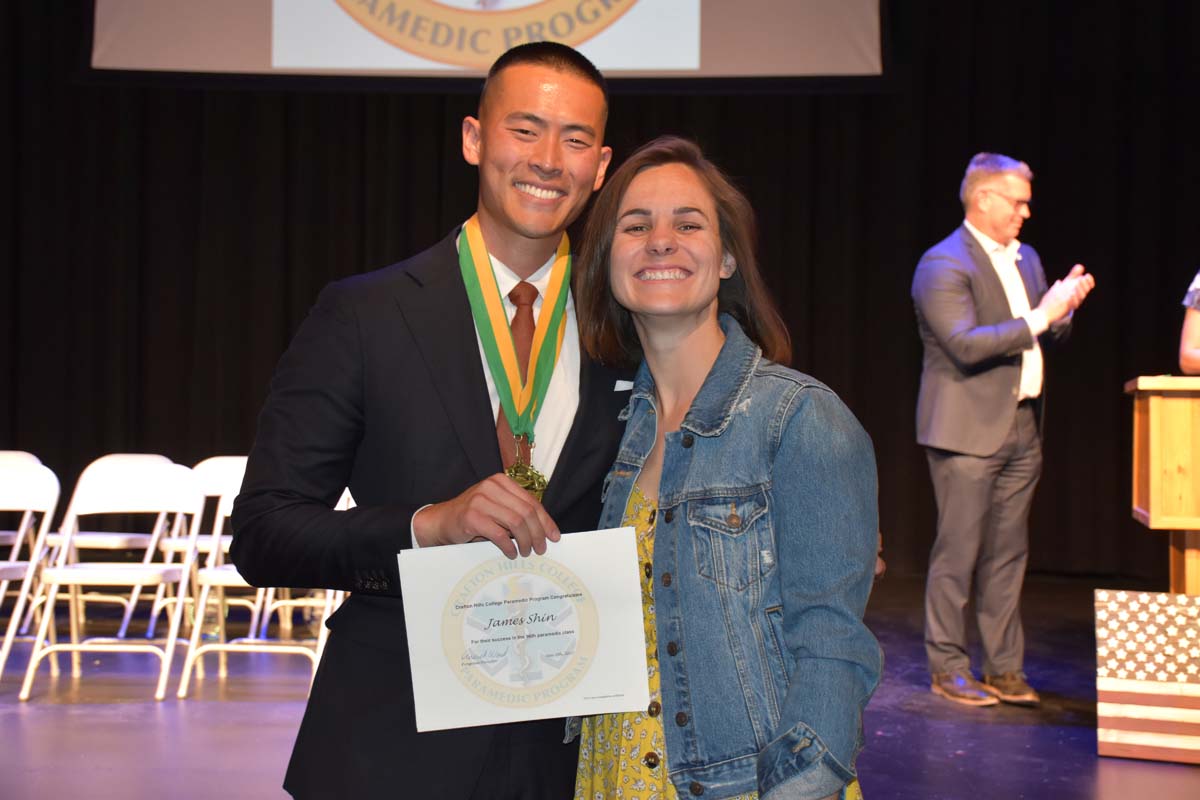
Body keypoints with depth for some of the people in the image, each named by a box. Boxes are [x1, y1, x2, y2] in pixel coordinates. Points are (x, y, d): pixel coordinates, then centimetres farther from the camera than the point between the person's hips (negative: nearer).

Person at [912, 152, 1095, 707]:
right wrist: (1040, 317, -21)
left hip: (1021, 425, 8)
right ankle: (948, 668, 8)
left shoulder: (1025, 259, 15)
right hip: (968, 429, -8)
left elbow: (1044, 336, 20)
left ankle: (1003, 668, 18)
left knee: (1007, 552, 11)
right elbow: (966, 345, -22)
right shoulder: (944, 265, -12)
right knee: (958, 552, -2)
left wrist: (1062, 310, -2)